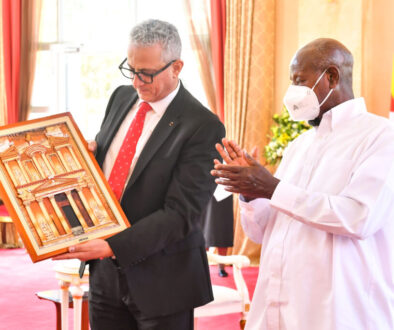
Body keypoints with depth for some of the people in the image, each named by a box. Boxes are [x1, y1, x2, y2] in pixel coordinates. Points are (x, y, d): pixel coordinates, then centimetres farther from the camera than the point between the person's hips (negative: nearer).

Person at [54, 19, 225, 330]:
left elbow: (181, 213, -21)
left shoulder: (203, 127, -16)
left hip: (160, 280, -6)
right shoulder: (121, 98, 7)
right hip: (104, 272, 6)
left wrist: (112, 246, -28)